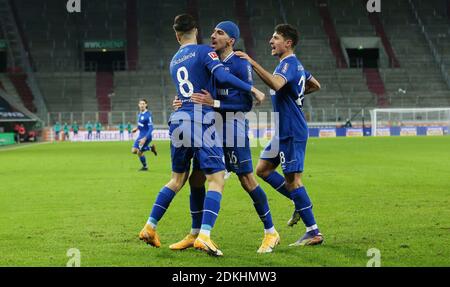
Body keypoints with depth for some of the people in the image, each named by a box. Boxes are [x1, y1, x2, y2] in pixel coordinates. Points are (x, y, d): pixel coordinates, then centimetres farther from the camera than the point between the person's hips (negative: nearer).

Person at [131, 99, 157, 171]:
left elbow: (151, 128, -24)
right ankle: (151, 148, 22)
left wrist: (145, 139, -29)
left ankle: (145, 167, 24)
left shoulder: (148, 115, -23)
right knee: (134, 151, 10)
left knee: (139, 152, 0)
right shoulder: (140, 114, 2)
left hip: (146, 136, -9)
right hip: (140, 135, 9)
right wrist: (137, 128, 9)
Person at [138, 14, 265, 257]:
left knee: (178, 179, 20)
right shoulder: (204, 51, -1)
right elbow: (222, 76, -16)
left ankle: (149, 228, 20)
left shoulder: (174, 62, 19)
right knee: (216, 180, -7)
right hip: (201, 122, -7)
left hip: (178, 121, 7)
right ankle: (204, 236, -21)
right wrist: (252, 89, -10)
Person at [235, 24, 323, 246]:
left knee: (292, 179, -9)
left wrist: (253, 64, -37)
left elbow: (276, 84, -38)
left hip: (292, 132, -10)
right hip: (284, 131, 10)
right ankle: (300, 203, 18)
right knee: (262, 169, 13)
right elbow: (316, 85, 30)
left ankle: (314, 233, -5)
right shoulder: (295, 64, 16)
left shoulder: (288, 64, -16)